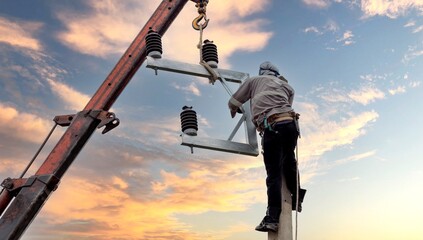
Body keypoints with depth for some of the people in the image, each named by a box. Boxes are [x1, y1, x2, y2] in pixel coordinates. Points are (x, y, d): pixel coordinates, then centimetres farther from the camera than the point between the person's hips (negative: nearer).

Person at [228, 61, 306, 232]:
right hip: (290, 123, 4)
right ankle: (296, 198, 35)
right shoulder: (287, 86, 28)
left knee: (273, 173, -4)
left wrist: (234, 111, 49)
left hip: (271, 127, -4)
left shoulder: (254, 81, 22)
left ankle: (272, 218, -5)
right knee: (289, 161, 27)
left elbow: (233, 103, 25)